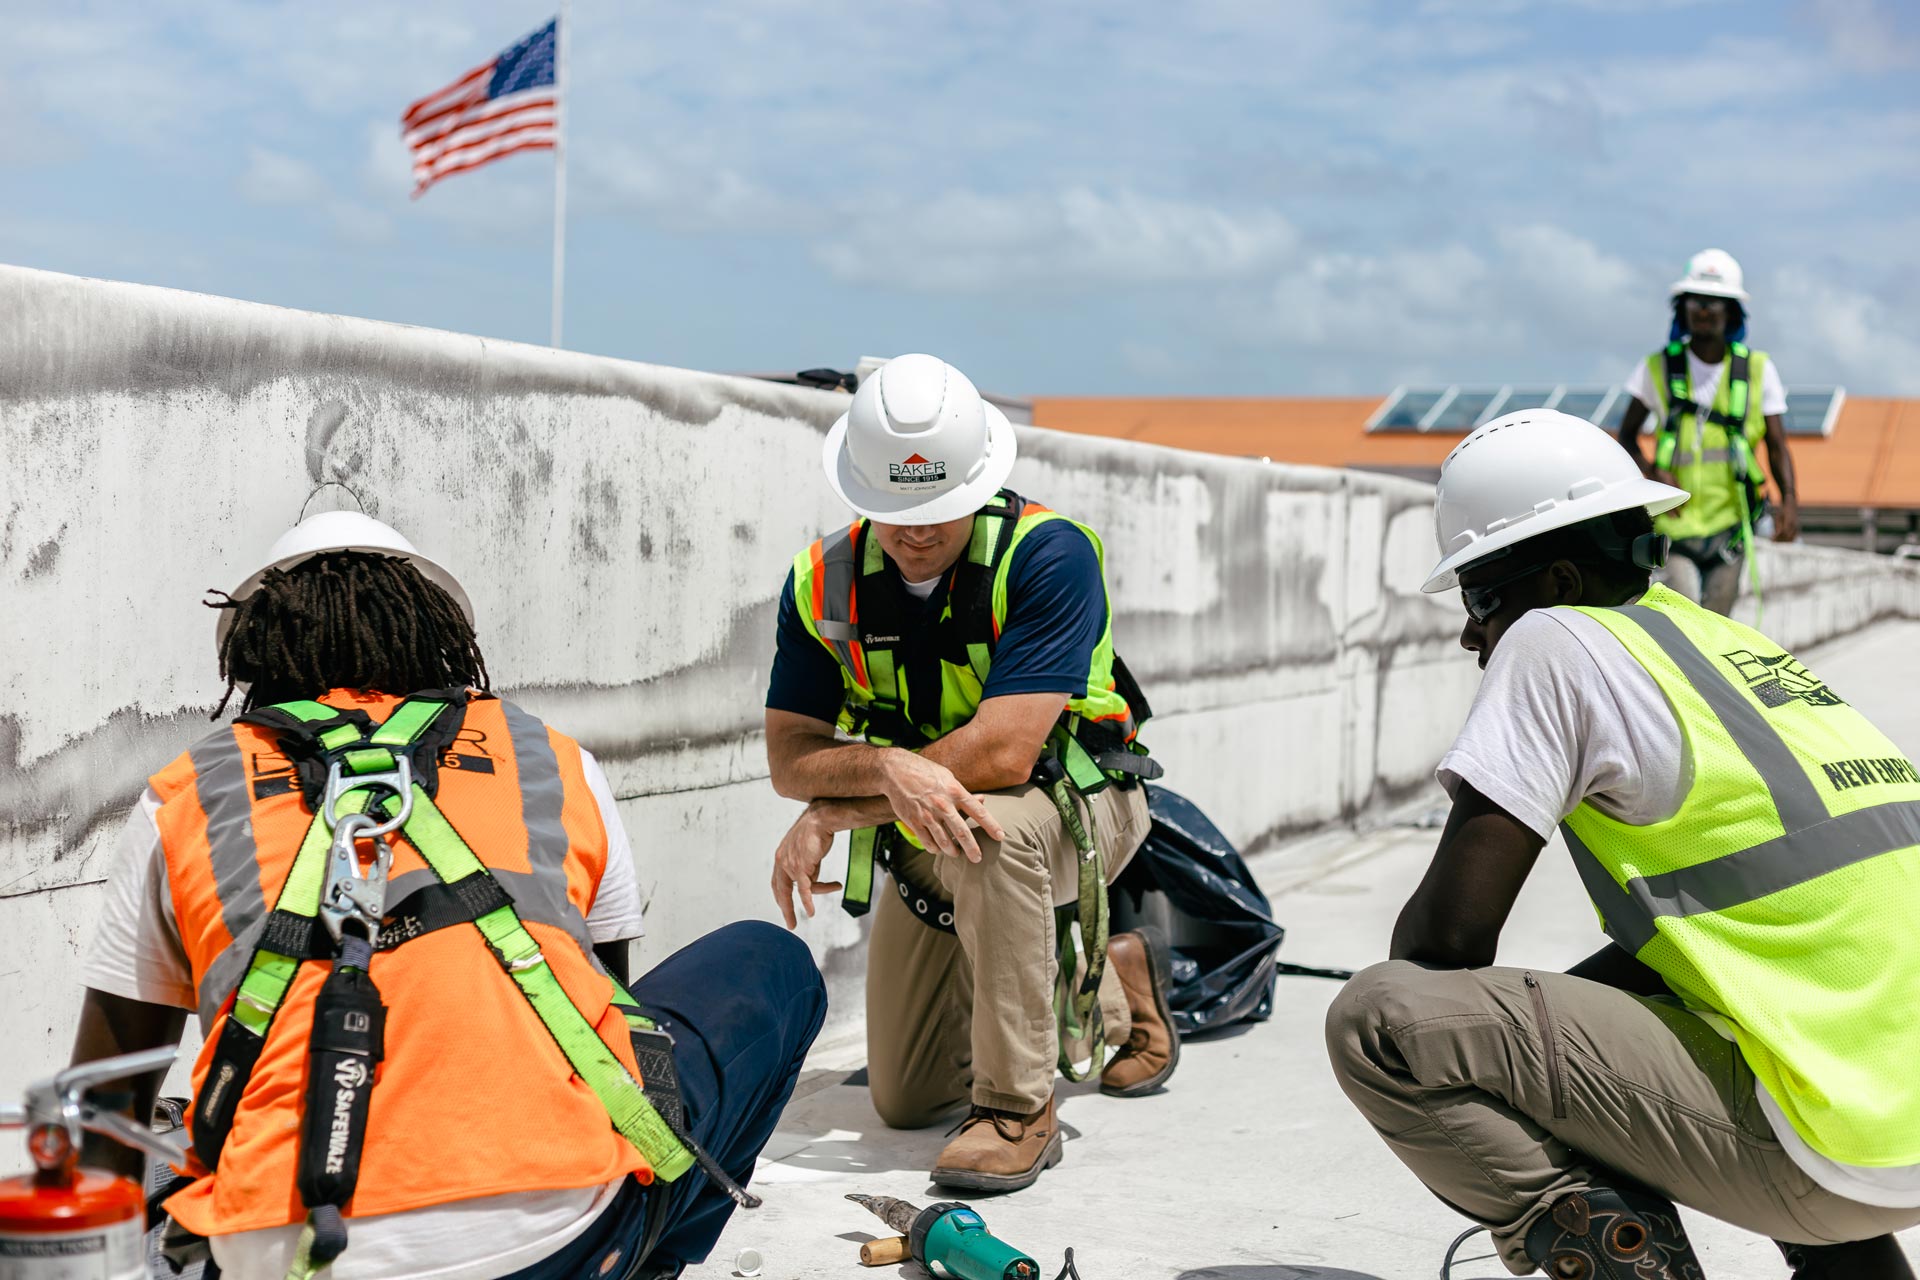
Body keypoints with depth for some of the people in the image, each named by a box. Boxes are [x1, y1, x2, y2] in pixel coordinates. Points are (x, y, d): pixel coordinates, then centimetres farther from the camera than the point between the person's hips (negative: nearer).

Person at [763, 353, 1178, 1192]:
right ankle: (1118, 984, 35)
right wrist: (887, 767, -36)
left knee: (994, 826, -41)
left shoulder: (1048, 555, -27)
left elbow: (1002, 752, -34)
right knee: (905, 1102, 11)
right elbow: (789, 755, -14)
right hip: (924, 845, 6)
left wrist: (833, 814, -28)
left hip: (1074, 807, -5)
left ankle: (1017, 1108, -24)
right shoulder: (826, 581, -12)